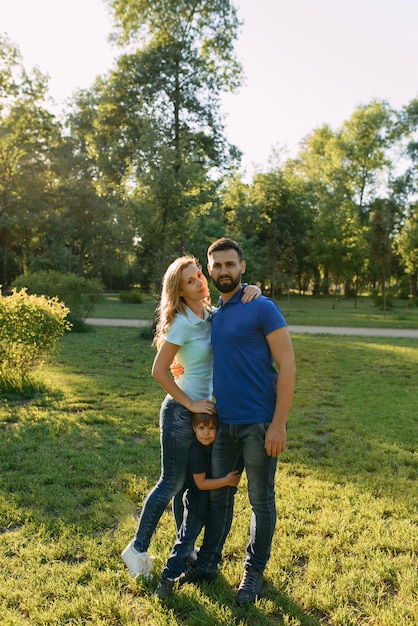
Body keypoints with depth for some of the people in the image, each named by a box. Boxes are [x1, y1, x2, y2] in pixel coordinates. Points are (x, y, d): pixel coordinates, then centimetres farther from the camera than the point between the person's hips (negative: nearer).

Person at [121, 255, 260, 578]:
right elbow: (159, 370, -18)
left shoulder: (213, 315, 4)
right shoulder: (182, 323, -17)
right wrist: (191, 404, -15)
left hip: (205, 411, 7)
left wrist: (253, 291, -12)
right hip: (182, 412, -7)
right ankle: (138, 548, 22)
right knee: (172, 483, 4)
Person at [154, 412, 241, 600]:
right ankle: (168, 577, 5)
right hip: (197, 503, -8)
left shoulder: (215, 446, -3)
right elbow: (201, 483, -25)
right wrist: (226, 481, -28)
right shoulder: (197, 452, -28)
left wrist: (231, 478, -2)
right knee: (186, 540, -5)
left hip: (212, 501, 8)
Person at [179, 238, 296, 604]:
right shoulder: (214, 315, 10)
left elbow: (287, 364, -13)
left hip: (260, 423, -6)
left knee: (261, 501, 11)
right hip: (224, 423, 6)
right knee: (219, 494, 17)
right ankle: (208, 563, 35)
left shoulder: (262, 308, -10)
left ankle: (254, 572, 29)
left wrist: (278, 424, -17)